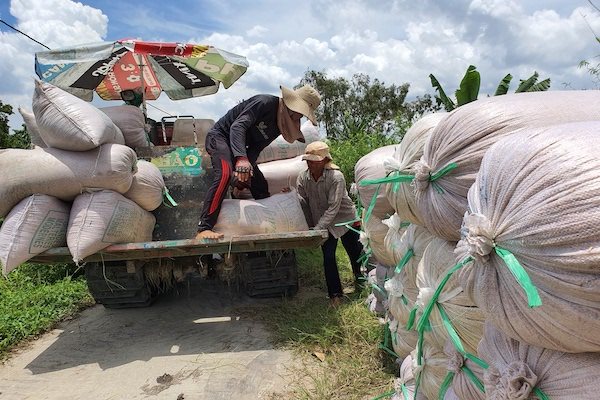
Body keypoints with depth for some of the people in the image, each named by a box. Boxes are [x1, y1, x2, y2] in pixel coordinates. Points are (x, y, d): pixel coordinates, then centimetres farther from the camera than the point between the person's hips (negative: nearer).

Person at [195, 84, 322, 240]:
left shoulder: (281, 124, 2)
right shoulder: (266, 102, -22)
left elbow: (256, 148, -4)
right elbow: (238, 125, -34)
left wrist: (246, 172, -19)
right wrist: (241, 158, -49)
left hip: (240, 148, 9)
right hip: (220, 135, -8)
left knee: (260, 185, 4)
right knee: (225, 175, -33)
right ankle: (204, 229, -35)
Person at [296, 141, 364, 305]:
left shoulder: (336, 177, -27)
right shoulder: (302, 178, -13)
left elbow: (333, 208, -28)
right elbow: (303, 204, -7)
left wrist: (317, 229, -30)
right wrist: (309, 227, -9)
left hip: (345, 219, -3)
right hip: (324, 224, 3)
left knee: (355, 252, 10)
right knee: (328, 257, -2)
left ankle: (360, 280, 40)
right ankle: (335, 294, 13)